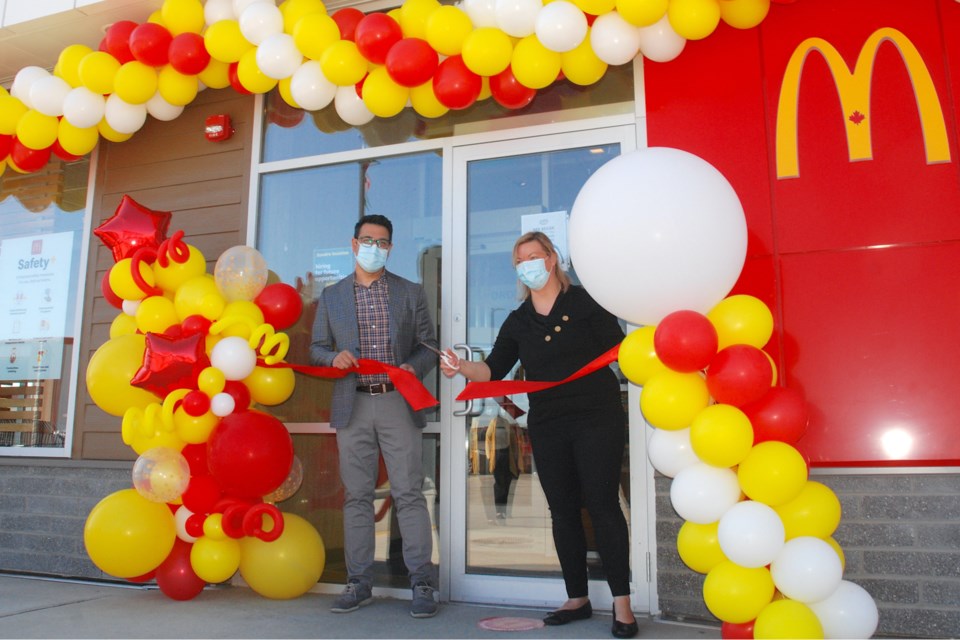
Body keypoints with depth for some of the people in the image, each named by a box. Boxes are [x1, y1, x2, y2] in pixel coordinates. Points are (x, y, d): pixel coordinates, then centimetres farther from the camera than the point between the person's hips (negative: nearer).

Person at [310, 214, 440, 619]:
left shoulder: (411, 293, 9)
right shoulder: (331, 296, 12)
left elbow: (429, 346, 8)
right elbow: (317, 349, 14)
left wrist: (413, 367, -13)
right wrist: (334, 357, -8)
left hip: (398, 403, -1)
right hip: (353, 406, 2)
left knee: (409, 493, -2)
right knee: (357, 495, 6)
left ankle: (422, 584, 5)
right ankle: (359, 584, 16)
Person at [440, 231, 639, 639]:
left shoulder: (584, 301, 1)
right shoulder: (518, 322, 12)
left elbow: (617, 348, -2)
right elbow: (494, 370, 4)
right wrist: (461, 367, -13)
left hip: (596, 417, -4)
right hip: (546, 425, 5)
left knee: (602, 504, -6)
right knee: (563, 510, 9)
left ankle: (622, 604, 3)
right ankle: (577, 599, 22)